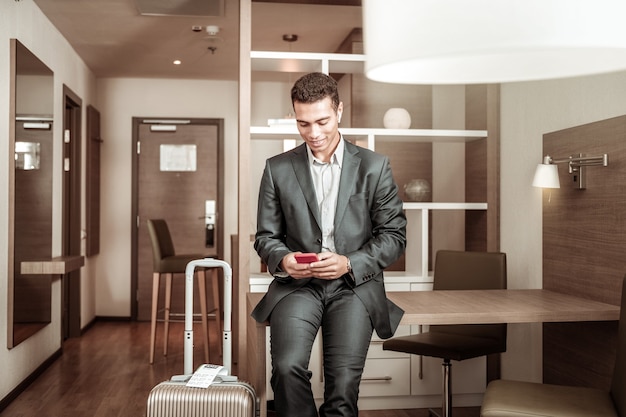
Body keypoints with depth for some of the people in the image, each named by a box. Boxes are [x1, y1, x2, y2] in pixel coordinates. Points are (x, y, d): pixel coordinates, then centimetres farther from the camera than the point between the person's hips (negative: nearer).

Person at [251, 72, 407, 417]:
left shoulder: (373, 166, 6)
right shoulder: (278, 169, 9)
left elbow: (394, 235, 5)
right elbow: (266, 236, 12)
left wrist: (349, 264, -11)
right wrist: (283, 260, -10)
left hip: (354, 285, 0)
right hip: (297, 285, 1)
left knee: (344, 383, -20)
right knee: (288, 368, -24)